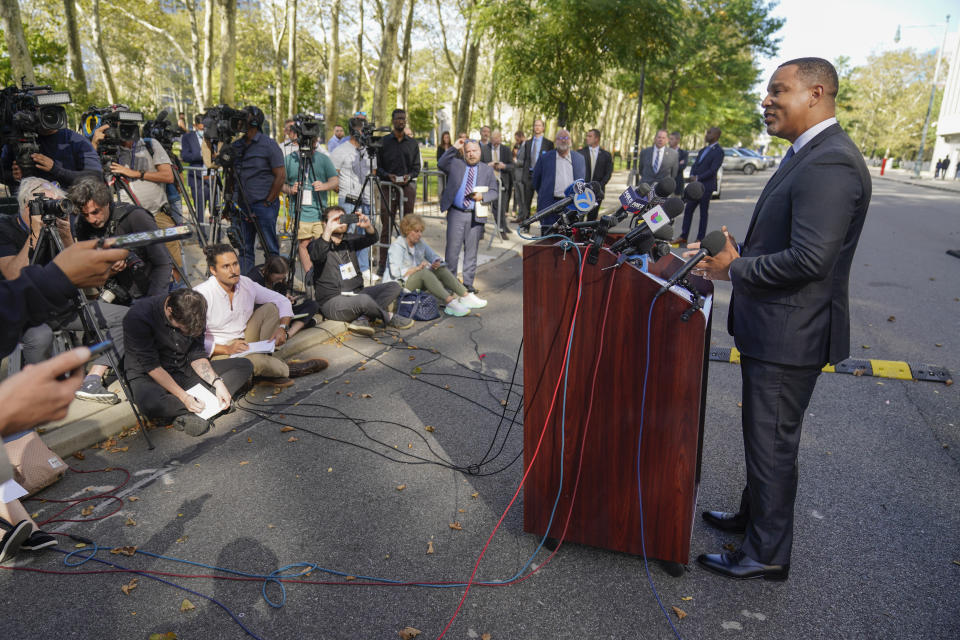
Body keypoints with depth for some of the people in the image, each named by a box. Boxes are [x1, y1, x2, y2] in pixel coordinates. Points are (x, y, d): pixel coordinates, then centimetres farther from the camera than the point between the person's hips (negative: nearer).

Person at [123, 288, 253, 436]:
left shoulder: (192, 315, -7)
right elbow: (151, 366, -22)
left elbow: (196, 355, 0)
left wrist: (217, 382, -17)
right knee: (150, 403, -42)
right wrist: (183, 396, -28)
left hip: (184, 371, 6)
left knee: (244, 365, -8)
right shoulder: (138, 317, -23)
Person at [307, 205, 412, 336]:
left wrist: (368, 226, -26)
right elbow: (316, 256, -29)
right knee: (364, 300, -37)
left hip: (356, 293, 7)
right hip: (333, 301, -7)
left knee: (394, 287, -4)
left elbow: (371, 239, -4)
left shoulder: (349, 240, 13)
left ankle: (362, 318, -22)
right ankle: (389, 318, -5)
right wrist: (328, 231, -38)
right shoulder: (316, 245, -5)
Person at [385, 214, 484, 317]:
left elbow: (434, 256, 11)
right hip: (400, 284, -7)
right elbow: (395, 272, -25)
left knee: (441, 269, -14)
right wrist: (417, 268, -27)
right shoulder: (397, 246, -14)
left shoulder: (420, 242, 8)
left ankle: (466, 297, -27)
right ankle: (450, 303, -43)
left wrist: (436, 262, -13)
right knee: (424, 272, -34)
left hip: (419, 279, 7)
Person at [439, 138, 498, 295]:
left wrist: (482, 196, -12)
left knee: (471, 251, 6)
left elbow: (494, 192, 9)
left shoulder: (487, 171, 10)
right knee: (452, 250, 0)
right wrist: (453, 148, -3)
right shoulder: (455, 164, 9)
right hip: (456, 214, -1)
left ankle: (468, 283, 15)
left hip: (475, 216, 1)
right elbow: (441, 165, -1)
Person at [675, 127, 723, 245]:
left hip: (706, 186, -8)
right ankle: (683, 236, 10)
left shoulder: (718, 151, -8)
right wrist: (692, 176, -4)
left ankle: (700, 239, 6)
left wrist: (698, 178, -14)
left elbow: (713, 170, -15)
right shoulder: (703, 150, 19)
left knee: (703, 212, -1)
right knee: (688, 210, 5)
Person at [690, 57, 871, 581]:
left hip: (789, 335, -10)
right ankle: (754, 515, 43)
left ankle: (767, 555, 21)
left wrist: (736, 270, -17)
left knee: (772, 443, 3)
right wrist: (739, 255, 5)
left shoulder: (830, 164, -22)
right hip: (773, 327, 10)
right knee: (763, 435, 23)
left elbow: (810, 258, -29)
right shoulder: (808, 155, 12)